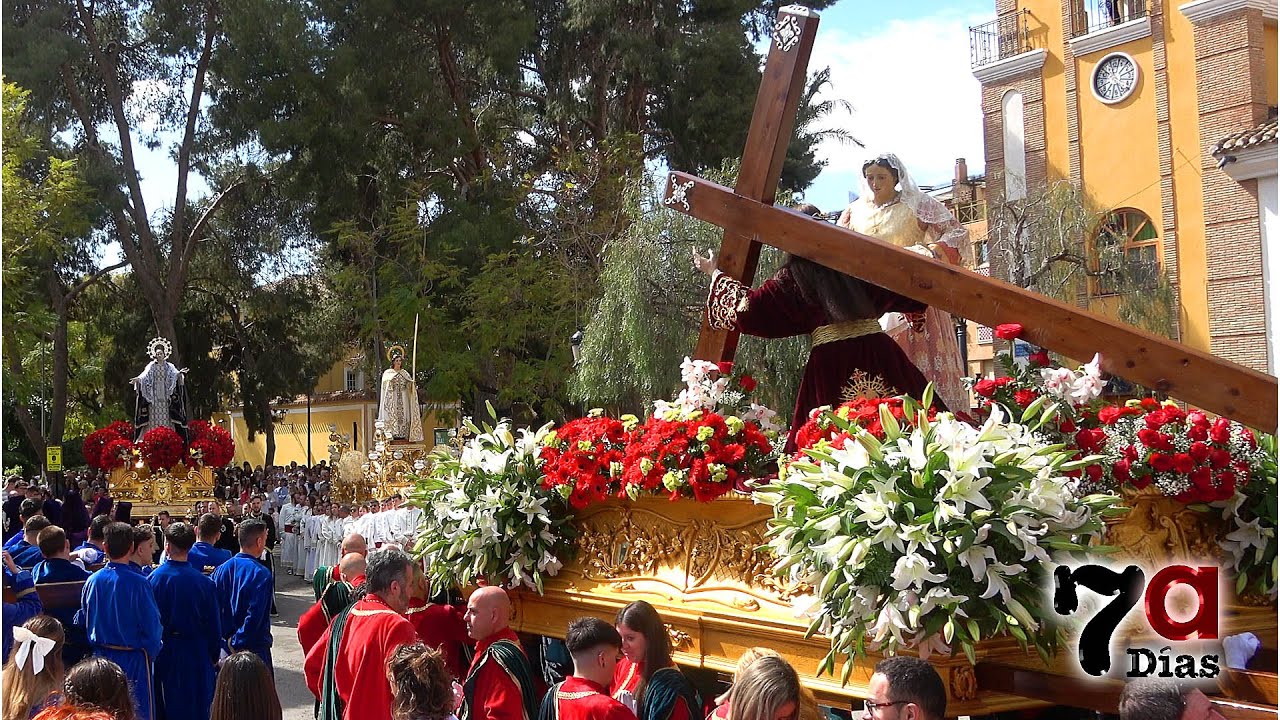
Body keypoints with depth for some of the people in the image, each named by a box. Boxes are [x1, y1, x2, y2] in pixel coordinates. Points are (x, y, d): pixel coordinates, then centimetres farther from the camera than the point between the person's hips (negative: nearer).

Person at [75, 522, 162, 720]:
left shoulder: (93, 581, -5)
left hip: (100, 657, 5)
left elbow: (82, 621, 7)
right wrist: (151, 652, 4)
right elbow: (151, 624, -14)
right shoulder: (138, 583, -19)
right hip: (132, 659, -5)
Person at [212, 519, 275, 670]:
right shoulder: (261, 574, -17)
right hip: (254, 647, -6)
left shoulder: (221, 570, 2)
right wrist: (236, 642, -14)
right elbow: (254, 615, -23)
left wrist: (226, 638, 9)